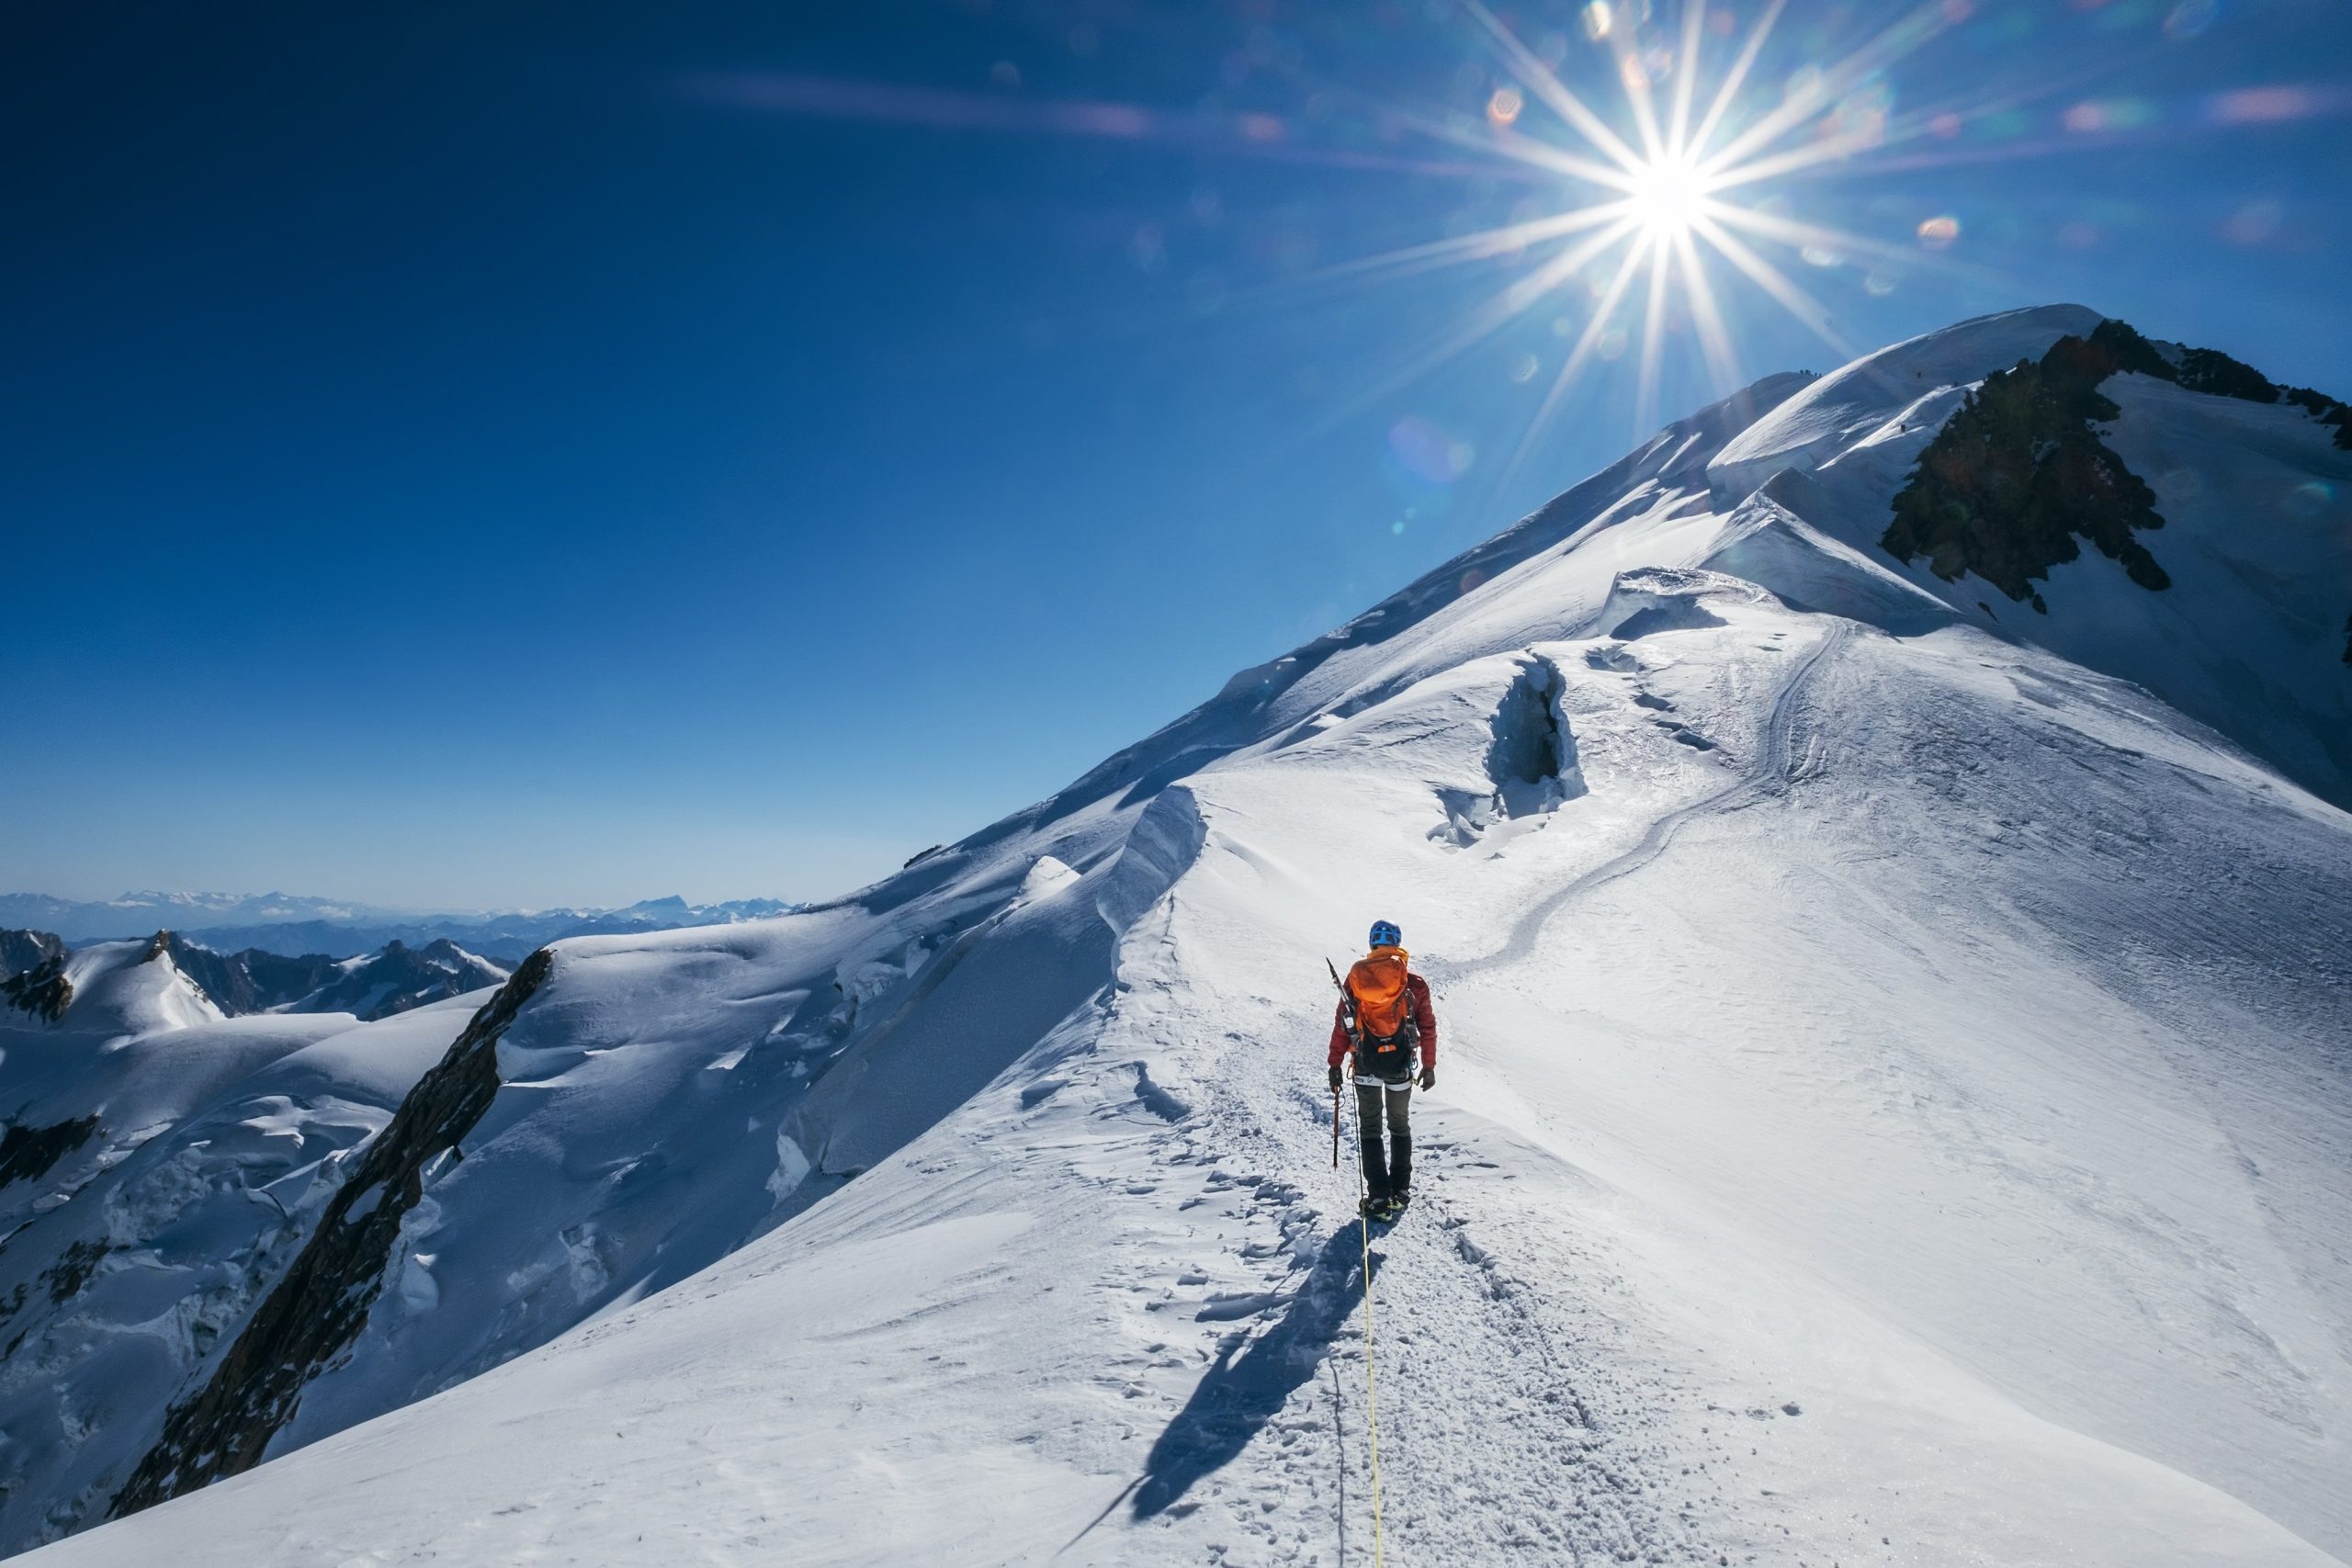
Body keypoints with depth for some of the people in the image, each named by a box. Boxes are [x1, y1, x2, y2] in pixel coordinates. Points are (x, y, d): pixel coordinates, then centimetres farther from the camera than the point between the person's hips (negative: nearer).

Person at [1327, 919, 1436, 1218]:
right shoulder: (1413, 982, -3)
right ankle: (1400, 1190, 24)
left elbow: (1341, 1023, -1)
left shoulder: (1355, 976, -2)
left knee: (1370, 1129, 9)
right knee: (1400, 1126, 18)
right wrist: (1429, 1066, 9)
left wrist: (1335, 1064, 4)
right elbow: (1427, 1026, 0)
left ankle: (1379, 1196, 4)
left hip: (1366, 1062, 0)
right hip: (1400, 1063, 0)